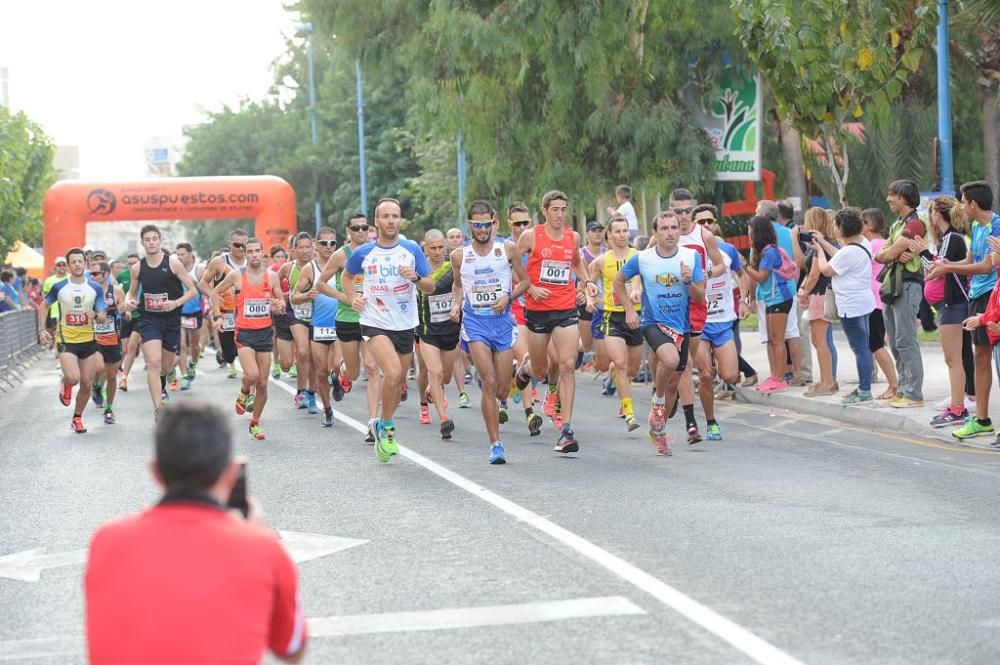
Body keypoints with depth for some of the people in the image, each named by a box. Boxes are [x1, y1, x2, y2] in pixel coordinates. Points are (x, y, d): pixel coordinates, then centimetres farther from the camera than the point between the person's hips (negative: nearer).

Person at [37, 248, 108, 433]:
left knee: (87, 383, 5)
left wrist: (95, 315, -22)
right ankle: (65, 384, 15)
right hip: (66, 340, -3)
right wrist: (42, 329, 0)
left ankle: (77, 418, 26)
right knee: (73, 377, -23)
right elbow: (44, 306, 10)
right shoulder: (59, 287, -5)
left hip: (88, 340, 3)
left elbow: (103, 318, 1)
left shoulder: (95, 288, 0)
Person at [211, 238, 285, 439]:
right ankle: (244, 393, 13)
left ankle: (255, 423, 20)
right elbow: (215, 292, 11)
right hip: (244, 332, -3)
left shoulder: (272, 277, 2)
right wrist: (217, 316, 3)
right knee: (252, 375, -23)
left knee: (263, 383, 4)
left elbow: (282, 301, 12)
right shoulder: (236, 276, -3)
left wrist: (279, 306, -11)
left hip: (265, 332, 3)